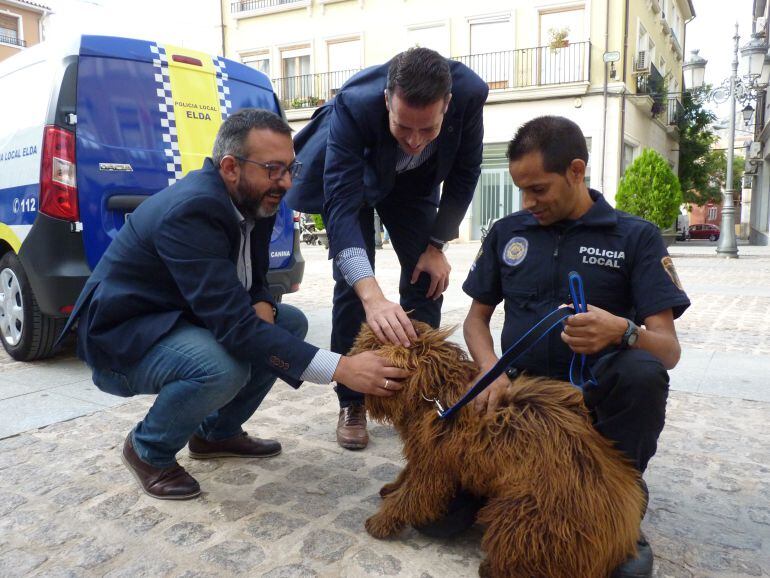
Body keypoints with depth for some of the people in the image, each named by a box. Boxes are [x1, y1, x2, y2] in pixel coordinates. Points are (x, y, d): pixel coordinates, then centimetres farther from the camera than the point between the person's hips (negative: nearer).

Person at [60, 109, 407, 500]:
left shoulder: (253, 200, -4)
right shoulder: (190, 210, -31)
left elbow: (255, 280, 8)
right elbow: (234, 326, -37)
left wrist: (261, 306, -18)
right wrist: (341, 369, -41)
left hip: (180, 318, 9)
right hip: (121, 336, -8)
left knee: (291, 324, 1)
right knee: (224, 366, -34)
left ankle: (217, 433, 14)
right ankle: (148, 450, -2)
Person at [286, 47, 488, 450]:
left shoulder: (470, 93, -32)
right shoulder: (354, 104, -41)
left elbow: (464, 173, -14)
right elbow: (341, 204, -46)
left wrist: (437, 246, -15)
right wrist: (372, 297, -58)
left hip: (413, 182, 3)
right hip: (352, 176, -3)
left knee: (427, 277, -3)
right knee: (352, 283, -11)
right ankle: (351, 403, 3)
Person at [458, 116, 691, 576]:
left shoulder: (637, 237, -3)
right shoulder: (506, 233, 5)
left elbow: (668, 349, -10)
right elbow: (477, 317, 9)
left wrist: (622, 332, -34)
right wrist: (492, 372, -12)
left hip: (594, 400, -2)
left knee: (641, 372, -37)